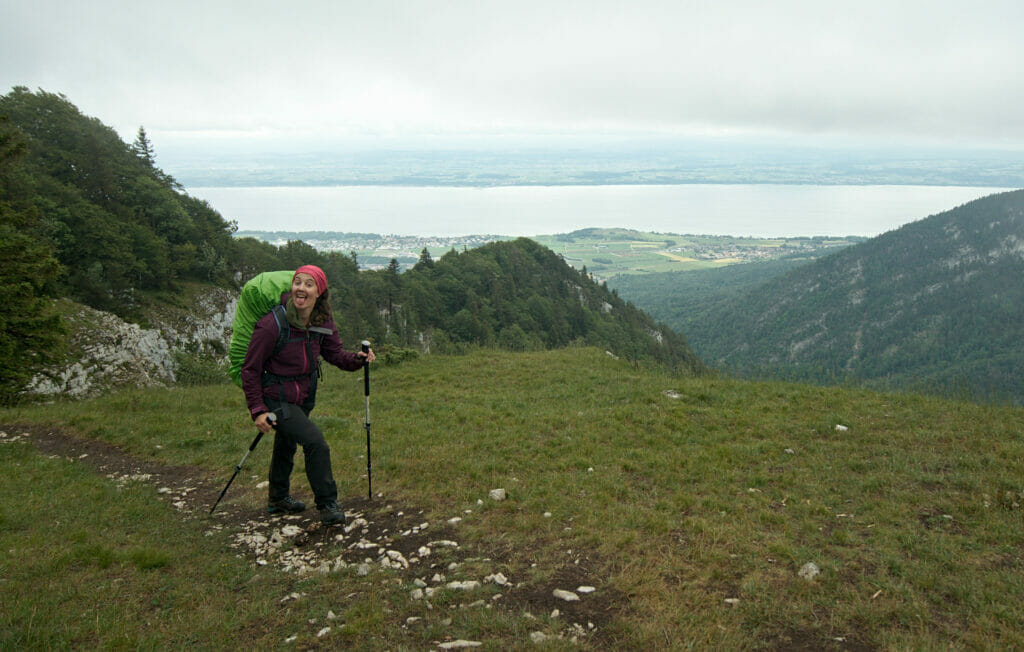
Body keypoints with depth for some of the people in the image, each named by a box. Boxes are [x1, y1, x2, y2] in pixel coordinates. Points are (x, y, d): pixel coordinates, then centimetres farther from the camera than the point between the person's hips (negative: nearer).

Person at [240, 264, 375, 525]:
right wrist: (257, 411, -20)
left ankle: (278, 499, 49)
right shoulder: (271, 325, -27)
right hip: (277, 400, -7)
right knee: (316, 443, -19)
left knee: (286, 445, 26)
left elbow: (334, 353, 2)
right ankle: (327, 505, -1)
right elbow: (250, 370, -18)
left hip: (304, 397, 7)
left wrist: (357, 358, -19)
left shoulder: (323, 321, -9)